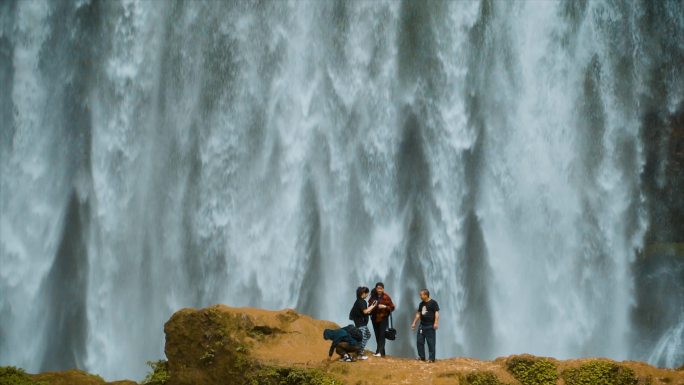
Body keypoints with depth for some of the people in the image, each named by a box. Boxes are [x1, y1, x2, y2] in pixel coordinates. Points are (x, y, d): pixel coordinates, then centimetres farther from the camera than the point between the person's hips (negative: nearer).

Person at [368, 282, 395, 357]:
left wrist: (385, 307, -18)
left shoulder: (386, 297, -6)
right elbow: (370, 306, 16)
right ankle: (382, 352, 12)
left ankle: (379, 352, -21)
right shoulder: (373, 296, 5)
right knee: (377, 336, 5)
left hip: (383, 319, -4)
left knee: (381, 335, -13)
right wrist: (372, 306, -6)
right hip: (375, 318, 4)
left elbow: (392, 307, -3)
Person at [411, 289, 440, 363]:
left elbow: (437, 313, -12)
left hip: (430, 326, -7)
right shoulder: (421, 304, 13)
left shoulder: (433, 303, -7)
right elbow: (418, 314, 20)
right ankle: (421, 356, 14)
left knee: (431, 342, -4)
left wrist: (436, 323, -21)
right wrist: (414, 323, 17)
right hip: (422, 325, 7)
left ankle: (431, 358, 0)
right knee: (419, 341, 6)